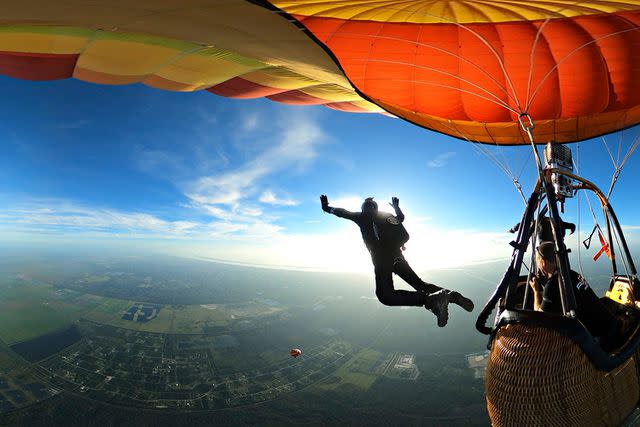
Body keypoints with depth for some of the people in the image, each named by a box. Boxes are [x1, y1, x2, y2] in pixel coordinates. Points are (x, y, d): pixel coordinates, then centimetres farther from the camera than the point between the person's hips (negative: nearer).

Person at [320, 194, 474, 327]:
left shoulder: (363, 217, 10)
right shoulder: (388, 216, 24)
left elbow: (344, 213, 15)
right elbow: (401, 217, 43)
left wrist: (327, 208, 32)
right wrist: (396, 206, 63)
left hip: (381, 259, -7)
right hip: (398, 256, 7)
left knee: (385, 296, -17)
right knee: (419, 284, 16)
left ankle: (430, 299, -35)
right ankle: (453, 296, -3)